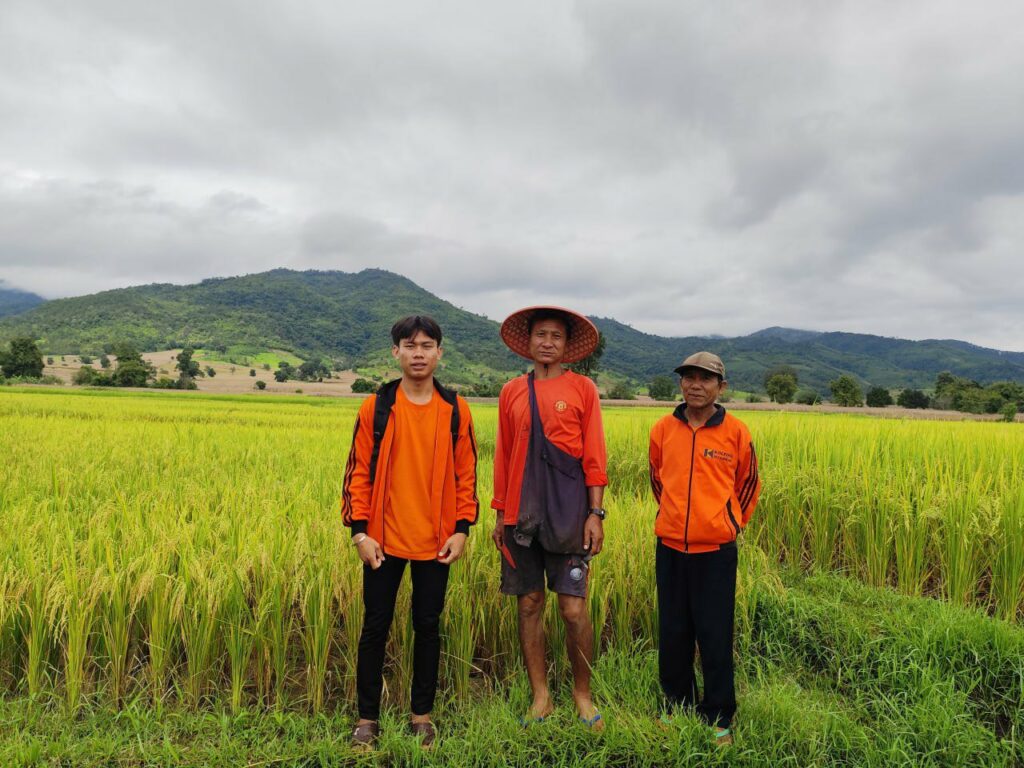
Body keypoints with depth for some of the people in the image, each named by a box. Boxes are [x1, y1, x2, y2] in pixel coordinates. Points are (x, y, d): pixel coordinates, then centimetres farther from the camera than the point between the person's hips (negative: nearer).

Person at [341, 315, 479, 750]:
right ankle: (367, 716, 29)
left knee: (428, 627, 13)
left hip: (436, 543, 1)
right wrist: (359, 531, -7)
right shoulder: (376, 408, -3)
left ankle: (422, 714, 31)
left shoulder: (456, 410, 0)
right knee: (375, 627, 10)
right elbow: (358, 472, -1)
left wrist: (462, 529, -2)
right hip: (383, 541, 0)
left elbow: (466, 474, 3)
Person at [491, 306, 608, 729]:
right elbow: (503, 457, 13)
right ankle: (540, 696, 24)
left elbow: (594, 457, 0)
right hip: (521, 515, 3)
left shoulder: (582, 388, 3)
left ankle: (583, 694, 21)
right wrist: (500, 513, 12)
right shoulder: (512, 392, 10)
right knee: (529, 604, 9)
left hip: (567, 514, -2)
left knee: (574, 609, -1)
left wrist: (595, 512, -6)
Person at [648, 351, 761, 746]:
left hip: (716, 549, -2)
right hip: (670, 546, 3)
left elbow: (749, 483, 11)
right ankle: (676, 705, 33)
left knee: (715, 636, 6)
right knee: (673, 633, 14)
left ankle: (719, 718, 24)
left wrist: (733, 522, 12)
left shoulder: (736, 432, -5)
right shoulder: (663, 430, 0)